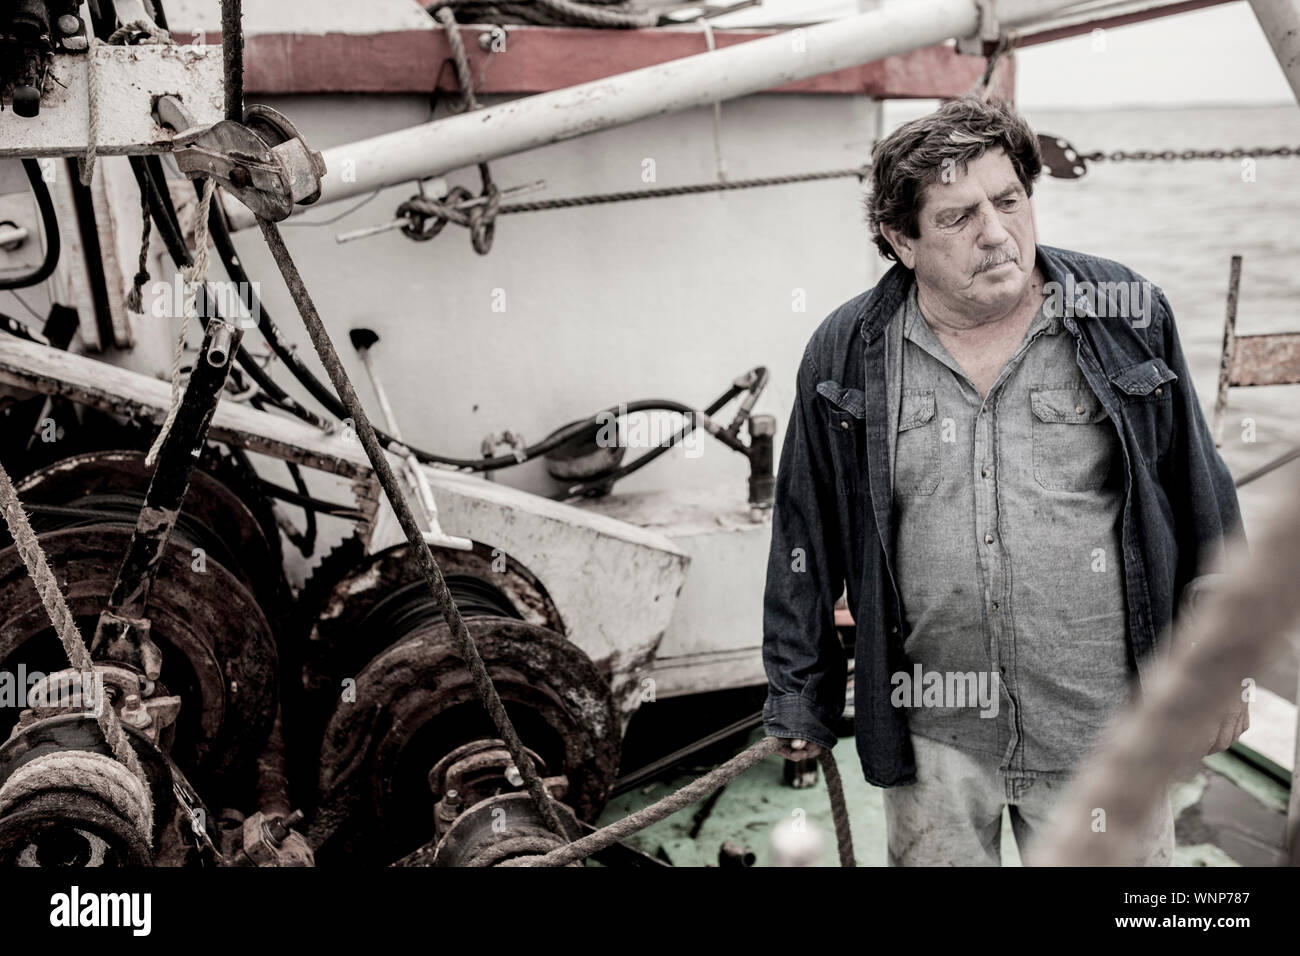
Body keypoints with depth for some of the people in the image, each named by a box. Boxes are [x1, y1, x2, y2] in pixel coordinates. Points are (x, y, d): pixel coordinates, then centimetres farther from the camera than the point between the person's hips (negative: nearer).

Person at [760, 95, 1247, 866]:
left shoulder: (1127, 316, -4)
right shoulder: (848, 355, -3)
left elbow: (1201, 504, 5)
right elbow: (807, 539, 5)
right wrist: (801, 699, 9)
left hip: (1103, 719, 0)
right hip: (933, 739, 1)